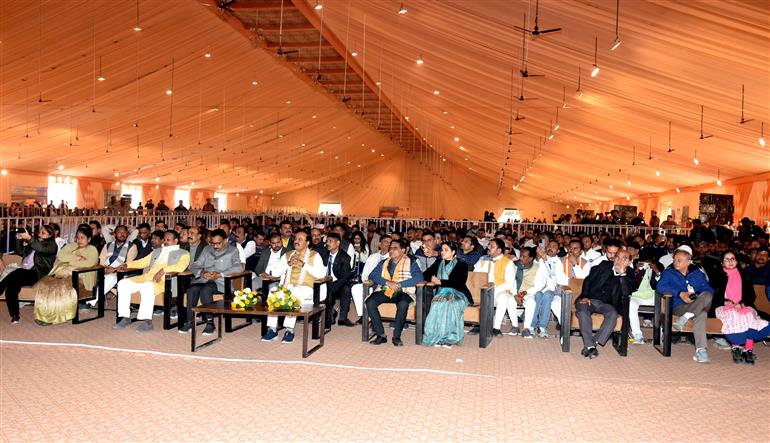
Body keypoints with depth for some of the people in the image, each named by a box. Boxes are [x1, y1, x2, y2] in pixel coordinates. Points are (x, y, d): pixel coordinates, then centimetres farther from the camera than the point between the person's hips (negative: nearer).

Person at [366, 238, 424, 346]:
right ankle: (381, 335, -18)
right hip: (384, 291, 3)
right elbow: (372, 275, 6)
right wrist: (387, 282, -12)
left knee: (403, 304, -37)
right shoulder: (383, 263, 20)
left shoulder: (411, 263, 10)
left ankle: (397, 336, -21)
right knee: (370, 302, -26)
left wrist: (399, 284, -15)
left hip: (402, 292, -3)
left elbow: (419, 277, -7)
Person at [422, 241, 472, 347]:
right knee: (438, 304, -33)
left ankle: (449, 337, -33)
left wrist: (441, 282, -10)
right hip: (442, 293, 3)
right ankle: (438, 337, -32)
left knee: (451, 304, -37)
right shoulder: (438, 263, 22)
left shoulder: (461, 265, 7)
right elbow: (426, 274, 23)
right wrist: (432, 277, 0)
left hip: (458, 293, -3)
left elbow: (460, 283, -6)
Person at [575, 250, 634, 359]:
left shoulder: (629, 273, 8)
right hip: (589, 299, 0)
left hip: (606, 304, 0)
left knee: (613, 314, -33)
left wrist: (622, 274, -16)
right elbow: (588, 280, 9)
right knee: (582, 311, -32)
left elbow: (626, 293, -7)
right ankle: (590, 346, -36)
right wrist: (585, 296, -7)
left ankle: (593, 343, -33)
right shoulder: (604, 265, 11)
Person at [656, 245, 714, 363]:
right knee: (701, 313, -36)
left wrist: (697, 296, -15)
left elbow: (709, 290, 8)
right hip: (678, 307, -3)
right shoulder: (668, 273, 15)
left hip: (697, 306, 3)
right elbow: (661, 287, -6)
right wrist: (680, 293, -18)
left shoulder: (698, 274, 23)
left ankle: (685, 317, -34)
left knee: (707, 295, -33)